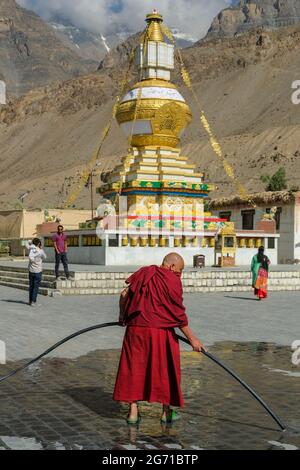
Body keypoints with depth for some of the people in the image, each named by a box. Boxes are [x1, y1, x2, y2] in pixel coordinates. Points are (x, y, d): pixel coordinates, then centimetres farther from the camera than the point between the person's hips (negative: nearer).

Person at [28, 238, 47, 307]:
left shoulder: (31, 249, -5)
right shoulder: (41, 251, -11)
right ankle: (33, 301, -3)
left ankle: (30, 301, 18)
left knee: (31, 286, 13)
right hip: (38, 271, -4)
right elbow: (44, 258, 5)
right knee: (36, 287, 0)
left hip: (31, 271, 4)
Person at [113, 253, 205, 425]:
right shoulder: (172, 281, -9)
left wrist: (123, 315, 30)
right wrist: (192, 338, -3)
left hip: (136, 328, 5)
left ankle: (133, 412, 12)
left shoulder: (143, 274, 8)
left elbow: (125, 294, 13)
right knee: (165, 370, 11)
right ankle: (167, 412, 21)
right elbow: (178, 314, -10)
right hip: (160, 330, -4)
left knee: (134, 368, 12)